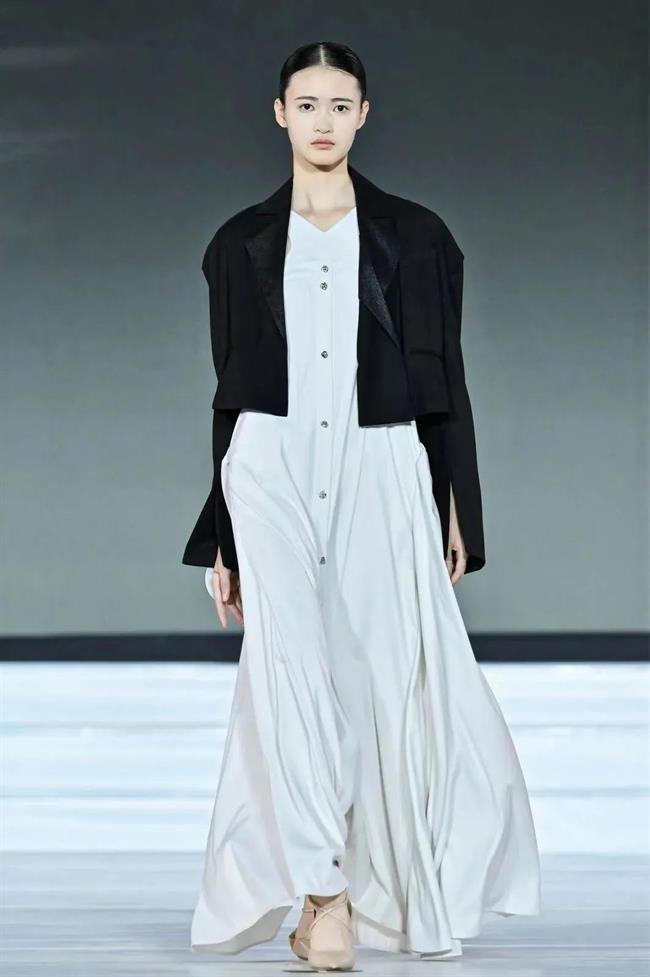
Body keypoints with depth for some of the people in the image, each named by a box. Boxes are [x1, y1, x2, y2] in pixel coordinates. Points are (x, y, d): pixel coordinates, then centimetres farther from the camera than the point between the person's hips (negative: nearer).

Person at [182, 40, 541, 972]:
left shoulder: (415, 237, 6)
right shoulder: (243, 243, 8)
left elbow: (444, 383, 7)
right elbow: (232, 394, 11)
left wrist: (454, 515, 0)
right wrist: (220, 542, 9)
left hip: (381, 476, 0)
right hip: (274, 474, 0)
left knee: (396, 684, -2)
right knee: (293, 679, -14)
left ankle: (366, 891, 16)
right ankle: (323, 896, -13)